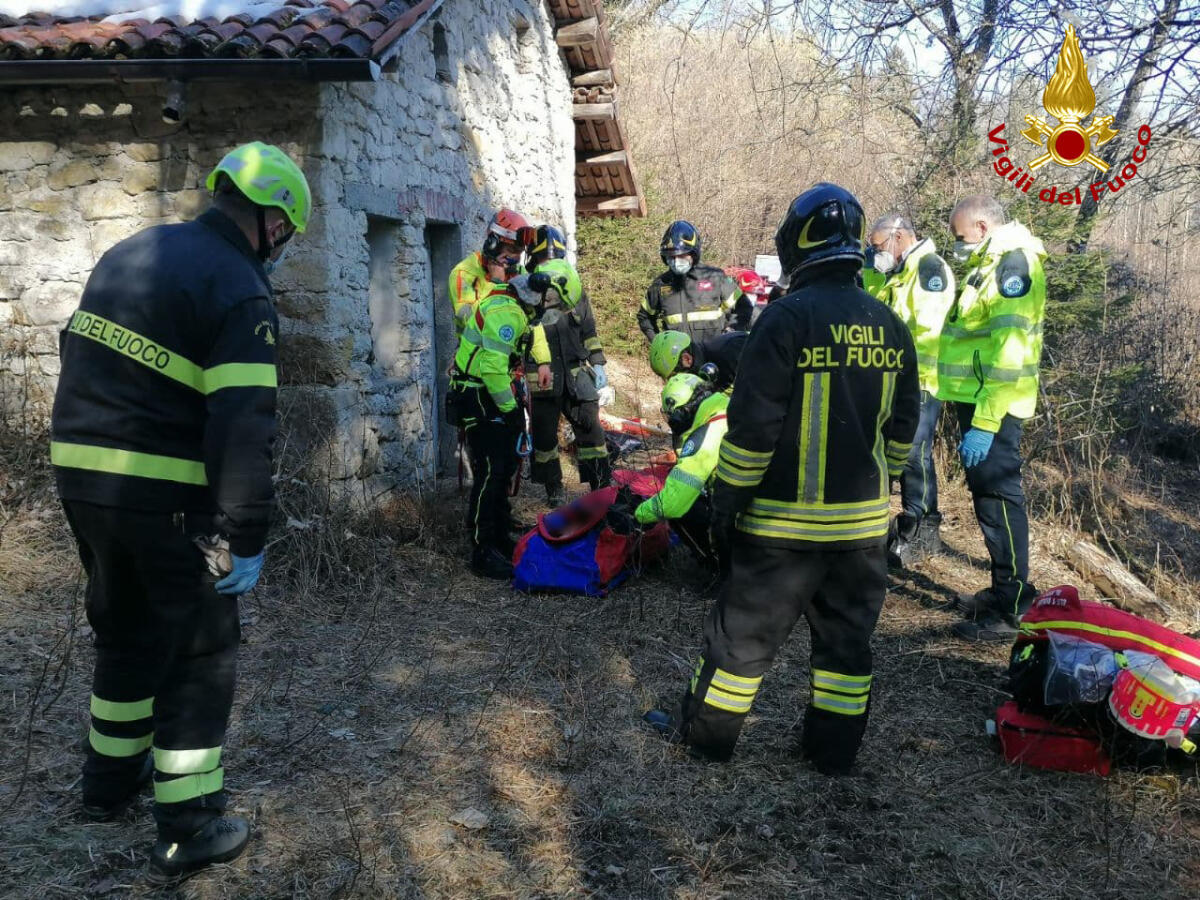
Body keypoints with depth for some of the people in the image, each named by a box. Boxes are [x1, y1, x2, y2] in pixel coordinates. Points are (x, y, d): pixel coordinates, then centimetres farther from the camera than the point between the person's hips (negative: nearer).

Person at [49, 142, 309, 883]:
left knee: (125, 629, 24)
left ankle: (112, 778, 39)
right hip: (165, 496, -7)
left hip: (79, 477, 8)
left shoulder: (128, 253, 12)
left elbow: (82, 360, 18)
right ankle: (190, 828, 12)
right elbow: (243, 427, -21)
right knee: (199, 651, 6)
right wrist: (244, 539, -17)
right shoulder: (241, 292, -13)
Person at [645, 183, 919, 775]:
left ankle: (707, 732, 23)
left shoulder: (787, 318, -15)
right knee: (846, 635, 15)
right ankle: (834, 748, 25)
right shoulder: (890, 326, 6)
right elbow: (902, 428, 13)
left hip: (786, 523, -5)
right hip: (864, 521, 6)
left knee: (744, 630, 8)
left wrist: (726, 502, -7)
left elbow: (752, 426, -16)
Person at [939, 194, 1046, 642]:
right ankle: (1003, 589, 28)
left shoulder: (1012, 263, -14)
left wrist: (984, 423, -25)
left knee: (998, 497, -6)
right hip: (975, 400, 10)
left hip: (993, 407, -10)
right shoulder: (991, 264, 18)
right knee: (987, 493, 16)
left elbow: (1009, 354, -23)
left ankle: (1012, 609, 0)